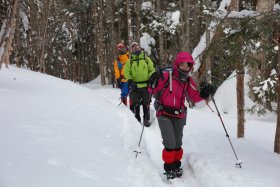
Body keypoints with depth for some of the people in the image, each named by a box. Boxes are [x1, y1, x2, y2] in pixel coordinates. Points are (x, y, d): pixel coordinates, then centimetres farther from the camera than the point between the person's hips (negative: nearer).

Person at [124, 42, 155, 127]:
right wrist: (129, 80, -10)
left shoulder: (146, 59, 8)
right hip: (135, 86, 0)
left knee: (146, 104, 5)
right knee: (135, 104, 4)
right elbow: (126, 72, 5)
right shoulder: (130, 61, 7)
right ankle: (136, 120, 15)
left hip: (146, 85, 0)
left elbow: (151, 70, 9)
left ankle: (146, 120, 14)